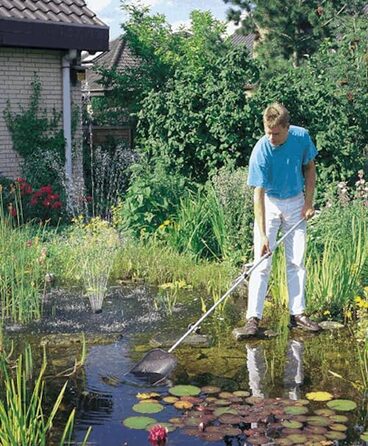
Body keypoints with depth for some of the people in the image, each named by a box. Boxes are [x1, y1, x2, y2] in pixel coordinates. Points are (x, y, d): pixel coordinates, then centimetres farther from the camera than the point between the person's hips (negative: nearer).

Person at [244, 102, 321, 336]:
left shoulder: (302, 137, -14)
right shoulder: (261, 152, -24)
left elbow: (310, 168, 4)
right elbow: (259, 194, -24)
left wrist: (309, 202, -3)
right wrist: (263, 235, -29)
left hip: (296, 202, 3)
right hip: (269, 204, -3)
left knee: (297, 262, 6)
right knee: (262, 263, -9)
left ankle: (298, 313, 15)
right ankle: (253, 317, -6)